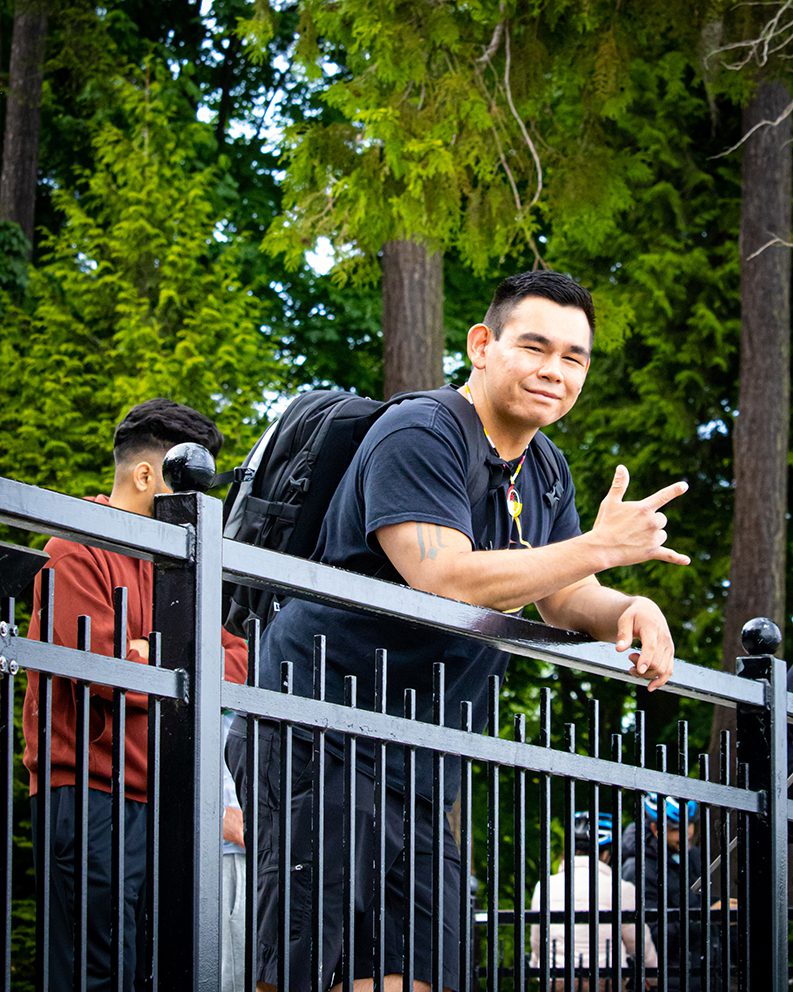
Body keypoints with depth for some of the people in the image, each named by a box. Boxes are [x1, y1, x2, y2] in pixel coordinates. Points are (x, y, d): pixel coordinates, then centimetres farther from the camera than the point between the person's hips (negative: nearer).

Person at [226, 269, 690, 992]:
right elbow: (447, 580, -24)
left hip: (419, 770, 9)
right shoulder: (420, 436, -12)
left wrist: (630, 610, -4)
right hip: (319, 739, -9)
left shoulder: (544, 475, 17)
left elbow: (565, 598, 21)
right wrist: (602, 547, -18)